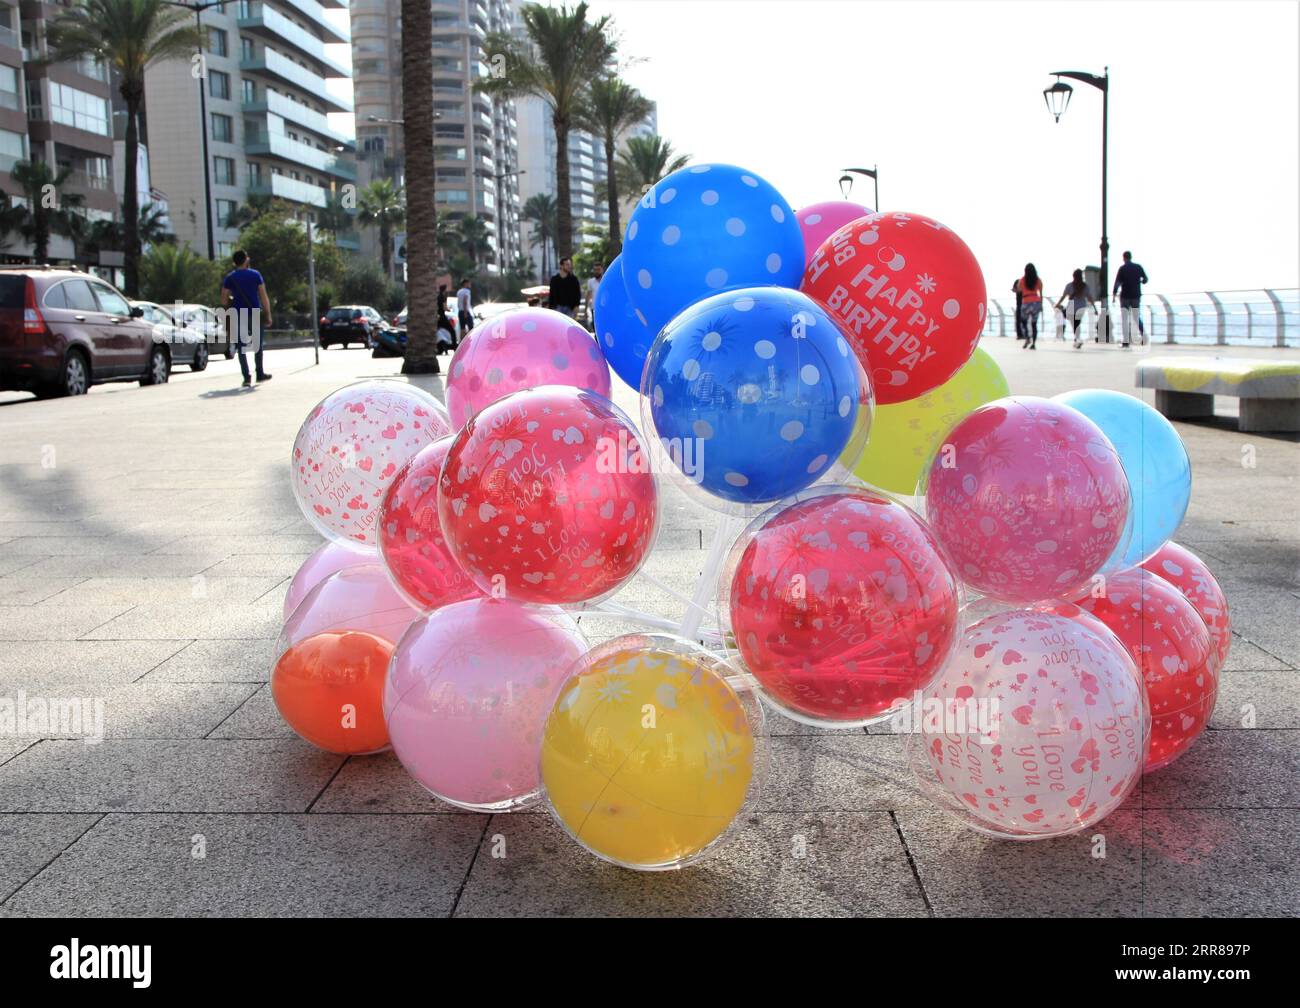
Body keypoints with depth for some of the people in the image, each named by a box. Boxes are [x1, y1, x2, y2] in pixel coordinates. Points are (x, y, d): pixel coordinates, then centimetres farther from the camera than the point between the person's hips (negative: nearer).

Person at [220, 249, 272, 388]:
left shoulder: (229, 278, 1)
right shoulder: (255, 275, 1)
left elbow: (224, 300, -2)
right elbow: (264, 297, -3)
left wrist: (229, 311, 15)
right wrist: (268, 314, 1)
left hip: (239, 316, 0)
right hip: (255, 314, 0)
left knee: (241, 347, 3)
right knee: (257, 345, 17)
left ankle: (246, 377, -6)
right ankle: (260, 374, 23)